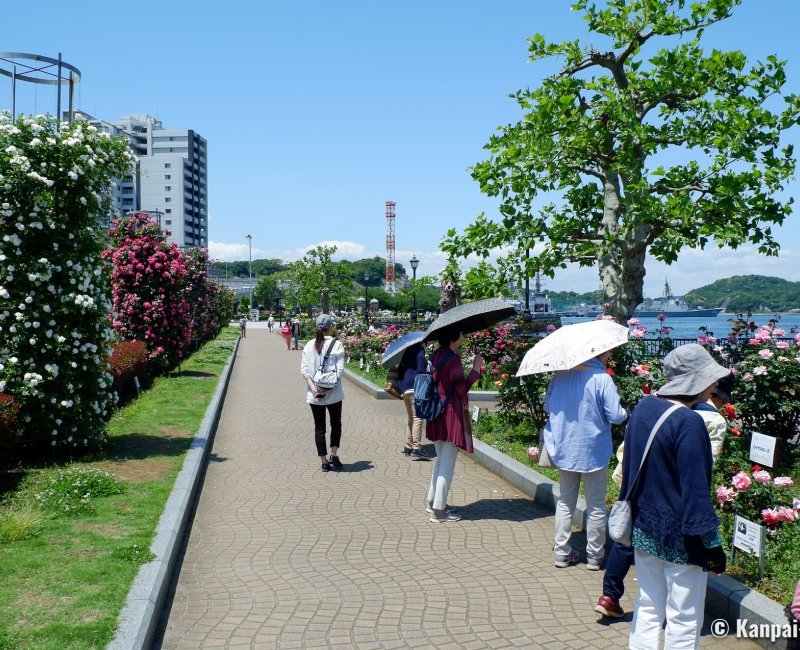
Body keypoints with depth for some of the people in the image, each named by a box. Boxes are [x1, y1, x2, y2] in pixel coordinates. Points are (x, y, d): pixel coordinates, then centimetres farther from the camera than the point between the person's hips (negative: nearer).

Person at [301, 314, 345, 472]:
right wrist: (331, 387, -12)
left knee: (319, 427, 9)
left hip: (314, 394, 2)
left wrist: (312, 387, -9)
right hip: (334, 393, -2)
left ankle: (324, 462, 10)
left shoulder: (309, 345, 3)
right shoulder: (337, 344, -7)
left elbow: (304, 369, -4)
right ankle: (334, 455, 5)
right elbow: (340, 369, -14)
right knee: (336, 424, 17)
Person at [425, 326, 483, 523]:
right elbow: (461, 389, -17)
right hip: (451, 414, -9)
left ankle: (433, 501, 31)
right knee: (447, 464, -1)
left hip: (437, 413, 9)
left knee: (441, 459, 21)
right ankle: (439, 511, 4)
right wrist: (475, 370, -8)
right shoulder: (453, 359, -18)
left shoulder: (435, 356, 8)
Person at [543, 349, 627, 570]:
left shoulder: (560, 375, -1)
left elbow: (548, 406, 7)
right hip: (593, 451, -4)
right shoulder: (602, 378, -18)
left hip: (564, 450, 4)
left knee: (565, 502, 16)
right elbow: (616, 416, -18)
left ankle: (561, 553, 19)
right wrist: (625, 412, 4)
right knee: (596, 506, 11)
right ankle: (594, 556, 18)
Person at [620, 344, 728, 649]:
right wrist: (711, 545, -14)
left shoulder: (644, 406, 1)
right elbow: (695, 488, -21)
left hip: (644, 528, 8)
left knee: (647, 608, 18)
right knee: (683, 619, 7)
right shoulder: (689, 423, -22)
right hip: (679, 538, -7)